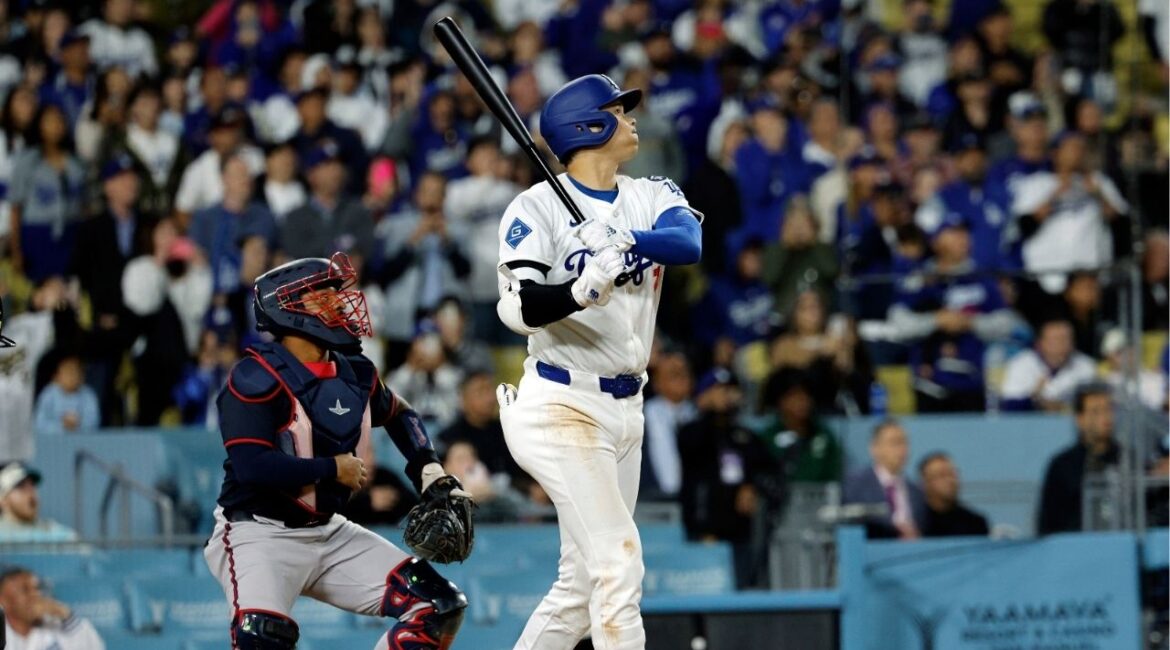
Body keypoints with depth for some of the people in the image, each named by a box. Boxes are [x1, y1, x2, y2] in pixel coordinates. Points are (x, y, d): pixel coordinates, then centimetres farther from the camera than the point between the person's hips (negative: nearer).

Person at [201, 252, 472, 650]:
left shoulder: (353, 374, 7)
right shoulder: (257, 379, -16)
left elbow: (399, 415, 27)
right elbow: (251, 465, -26)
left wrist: (429, 472, 11)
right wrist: (334, 469, -16)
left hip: (330, 534, 8)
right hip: (259, 536, -8)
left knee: (439, 608, 0)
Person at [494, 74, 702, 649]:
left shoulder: (653, 197, 8)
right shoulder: (538, 207, -9)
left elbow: (690, 243, -14)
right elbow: (518, 309, -21)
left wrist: (625, 241, -33)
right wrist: (583, 290, -39)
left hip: (626, 409, 7)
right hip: (562, 406, -7)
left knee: (581, 587, 10)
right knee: (619, 564, -18)